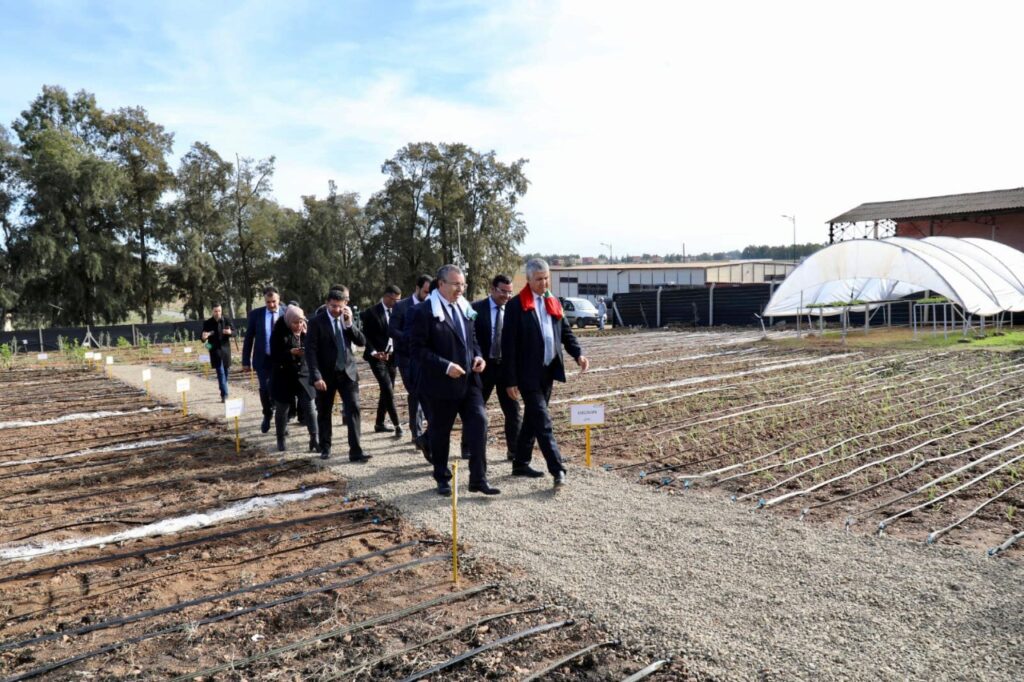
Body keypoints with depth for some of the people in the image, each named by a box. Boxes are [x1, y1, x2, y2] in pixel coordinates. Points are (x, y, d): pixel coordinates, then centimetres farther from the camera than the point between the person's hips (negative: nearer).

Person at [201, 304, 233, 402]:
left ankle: (224, 393, 31)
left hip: (225, 349, 2)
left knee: (225, 372, 13)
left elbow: (234, 331, 2)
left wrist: (230, 332, -22)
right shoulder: (207, 323, -1)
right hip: (215, 350, -2)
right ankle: (224, 395, -13)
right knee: (220, 372, -10)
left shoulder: (226, 321, 2)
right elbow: (203, 339, 1)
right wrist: (204, 337, -24)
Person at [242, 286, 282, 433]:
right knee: (264, 388, -6)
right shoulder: (256, 314, 0)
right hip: (263, 359, 1)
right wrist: (246, 360, 1)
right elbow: (248, 338, 4)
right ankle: (267, 415, 21)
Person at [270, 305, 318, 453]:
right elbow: (274, 356, -13)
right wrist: (291, 352, -27)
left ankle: (314, 440, 2)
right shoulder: (279, 333, -10)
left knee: (310, 408, -4)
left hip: (304, 375, 2)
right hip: (283, 377, -2)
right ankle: (281, 439, 28)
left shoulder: (306, 331, 0)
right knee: (282, 409, 10)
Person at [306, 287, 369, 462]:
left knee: (353, 410, -7)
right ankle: (325, 448, 29)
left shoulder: (347, 319, 5)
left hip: (348, 372, 2)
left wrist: (349, 323, -14)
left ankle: (355, 451, -6)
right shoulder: (317, 322, -8)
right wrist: (316, 376, -19)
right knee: (324, 413, 11)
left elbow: (362, 342, -1)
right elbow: (310, 351, -12)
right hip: (326, 374, -2)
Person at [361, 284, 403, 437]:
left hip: (391, 356, 6)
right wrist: (373, 352, -18)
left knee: (387, 391, 11)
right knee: (388, 391, -13)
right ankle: (397, 425, -10)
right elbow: (366, 336, -5)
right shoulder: (371, 312, -6)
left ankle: (379, 423, 23)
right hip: (377, 357, -6)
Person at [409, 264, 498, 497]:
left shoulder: (464, 307, 10)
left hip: (468, 381, 5)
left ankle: (478, 479, 5)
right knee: (440, 433, 9)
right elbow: (417, 349, -15)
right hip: (440, 384, -5)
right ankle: (442, 479, 27)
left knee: (479, 424, -4)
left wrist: (478, 356, 0)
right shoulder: (424, 312, -11)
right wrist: (446, 366, -22)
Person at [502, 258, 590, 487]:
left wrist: (578, 354, -7)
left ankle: (521, 464, 27)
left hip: (548, 371, 7)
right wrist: (510, 380, -13)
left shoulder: (553, 303, 11)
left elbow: (566, 332, 13)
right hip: (528, 374, -7)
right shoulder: (516, 306, -10)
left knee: (532, 419, 15)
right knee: (543, 422, -8)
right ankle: (557, 469, -6)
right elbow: (508, 345, -11)